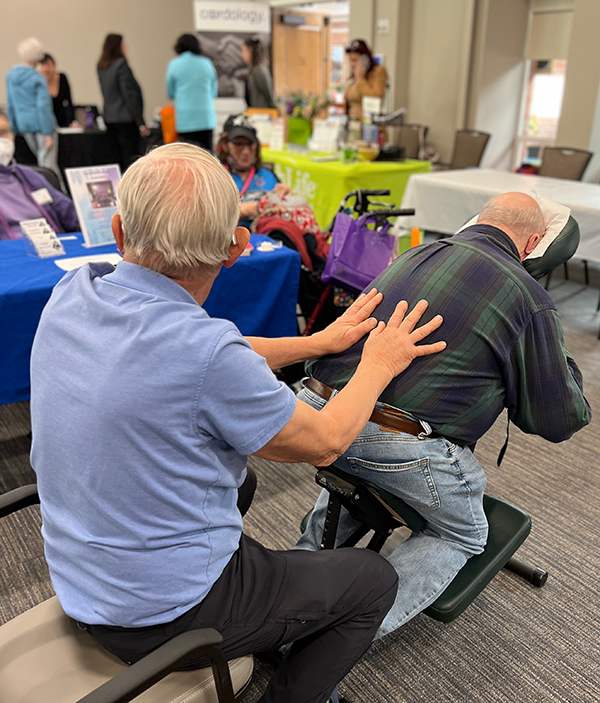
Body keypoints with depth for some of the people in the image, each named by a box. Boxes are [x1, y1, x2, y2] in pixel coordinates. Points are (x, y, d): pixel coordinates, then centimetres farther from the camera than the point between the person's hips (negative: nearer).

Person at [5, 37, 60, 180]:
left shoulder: (11, 75, 8)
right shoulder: (37, 78, -11)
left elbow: (10, 104, 12)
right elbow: (43, 105, -16)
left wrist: (15, 128, 18)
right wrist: (48, 133, -16)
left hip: (23, 124, 7)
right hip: (40, 123, -7)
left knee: (42, 161, 17)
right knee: (48, 164, -7)